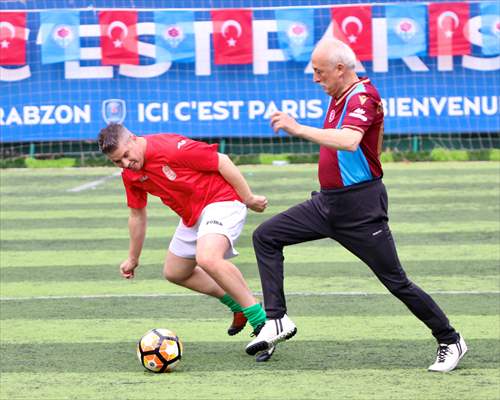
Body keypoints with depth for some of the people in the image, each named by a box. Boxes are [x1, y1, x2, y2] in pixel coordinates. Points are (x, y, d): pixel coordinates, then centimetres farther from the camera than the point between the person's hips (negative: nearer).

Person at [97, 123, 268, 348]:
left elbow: (222, 162, -19)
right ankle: (238, 304, 30)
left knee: (207, 259, -34)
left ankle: (260, 319, -26)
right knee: (174, 272, 20)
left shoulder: (171, 148, -26)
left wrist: (249, 198, -15)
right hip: (191, 216, 10)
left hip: (221, 201, -10)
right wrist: (133, 258, 23)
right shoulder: (130, 175, -1)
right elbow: (137, 215, 15)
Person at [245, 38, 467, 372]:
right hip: (328, 202, 9)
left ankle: (450, 342, 10)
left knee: (396, 282, -4)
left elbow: (350, 141, -38)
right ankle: (277, 320, -1)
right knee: (266, 236, 2)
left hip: (360, 207, -9)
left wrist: (299, 129, -37)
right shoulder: (340, 97, 10)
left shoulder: (363, 96, -19)